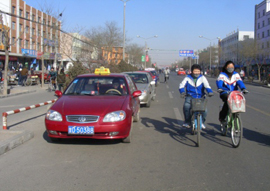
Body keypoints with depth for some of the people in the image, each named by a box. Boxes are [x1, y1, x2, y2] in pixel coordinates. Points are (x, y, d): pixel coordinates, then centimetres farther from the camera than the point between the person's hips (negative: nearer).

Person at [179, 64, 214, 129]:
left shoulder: (202, 78, 5)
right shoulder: (188, 78, 2)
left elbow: (207, 85, -8)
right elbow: (182, 85, -8)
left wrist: (210, 92, -29)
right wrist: (182, 92, -29)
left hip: (200, 97, 1)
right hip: (190, 96, -1)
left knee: (204, 110, -18)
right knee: (186, 106, -30)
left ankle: (202, 122, 14)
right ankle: (187, 122, -8)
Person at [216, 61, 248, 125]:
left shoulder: (236, 75, 11)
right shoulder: (222, 75, 3)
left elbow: (240, 82, -6)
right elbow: (219, 81, -16)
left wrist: (243, 88, -27)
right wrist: (219, 88, -39)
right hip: (225, 93, -3)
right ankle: (222, 117, -16)